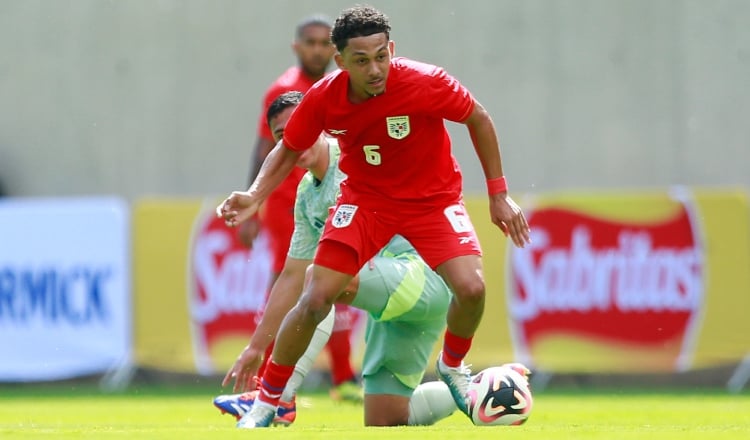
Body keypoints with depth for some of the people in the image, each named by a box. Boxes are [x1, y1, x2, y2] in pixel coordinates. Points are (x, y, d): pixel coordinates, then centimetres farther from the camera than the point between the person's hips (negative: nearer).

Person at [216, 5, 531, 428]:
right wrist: (254, 196, -16)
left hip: (433, 200, -1)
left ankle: (453, 366, 11)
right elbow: (289, 150, 1)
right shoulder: (324, 99, -18)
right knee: (315, 300, -11)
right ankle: (268, 401, 8)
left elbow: (479, 118, -8)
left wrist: (499, 194, -5)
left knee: (471, 287, -22)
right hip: (364, 199, 1)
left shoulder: (425, 82, -26)